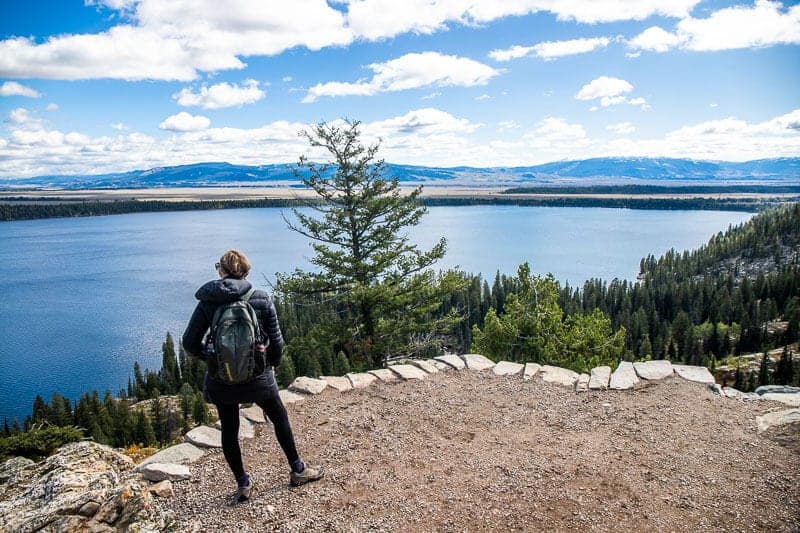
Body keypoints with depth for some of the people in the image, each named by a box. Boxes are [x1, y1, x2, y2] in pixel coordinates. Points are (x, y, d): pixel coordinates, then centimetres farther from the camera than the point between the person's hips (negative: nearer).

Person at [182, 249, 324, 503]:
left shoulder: (207, 303, -7)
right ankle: (298, 470, 31)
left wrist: (211, 356, 12)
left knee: (229, 429, 17)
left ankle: (242, 484, 27)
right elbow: (276, 342, -6)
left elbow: (190, 343, -5)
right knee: (279, 418, 19)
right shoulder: (262, 300, -8)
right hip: (257, 377, 0)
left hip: (221, 379, 1)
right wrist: (271, 364, 13)